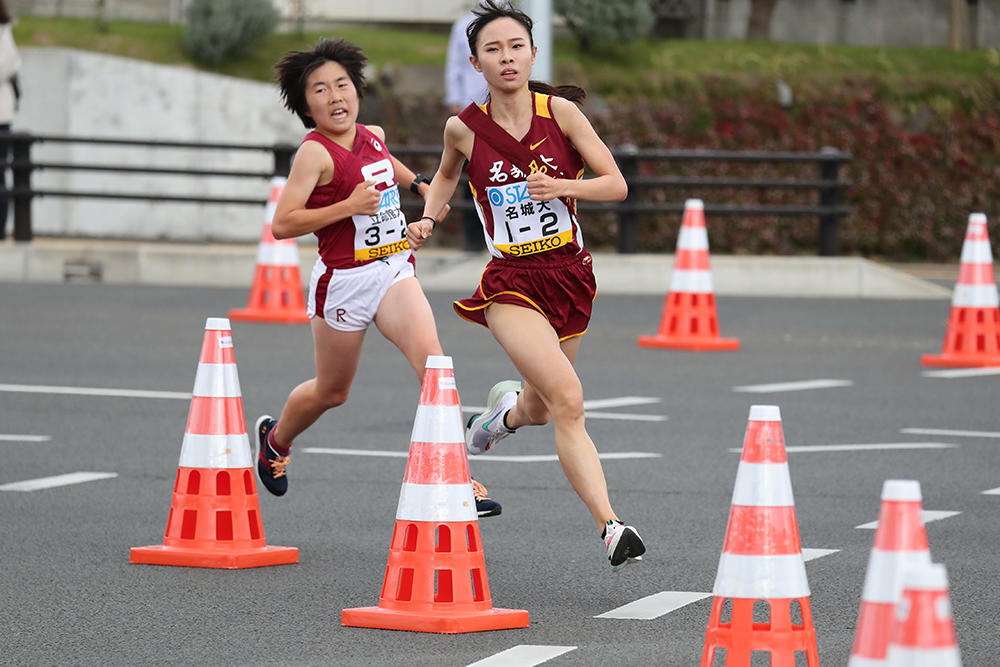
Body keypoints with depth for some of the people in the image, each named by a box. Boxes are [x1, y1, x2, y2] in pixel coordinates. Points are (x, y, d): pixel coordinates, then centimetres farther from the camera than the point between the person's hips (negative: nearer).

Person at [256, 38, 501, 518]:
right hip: (344, 278, -5)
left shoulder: (373, 136, 6)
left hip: (394, 270, 5)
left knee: (430, 357, -19)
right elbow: (282, 225, -22)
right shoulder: (315, 153, -16)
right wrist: (349, 205, -25)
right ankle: (276, 438, 46)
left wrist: (419, 184, 19)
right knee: (331, 391, 13)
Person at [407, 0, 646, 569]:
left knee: (540, 410, 20)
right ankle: (611, 526, -28)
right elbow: (448, 172, 20)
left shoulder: (560, 111, -5)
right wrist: (428, 219, 4)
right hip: (512, 283, -3)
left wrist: (563, 185, -22)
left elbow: (617, 185, -5)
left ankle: (508, 408, 58)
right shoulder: (464, 128, -4)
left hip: (570, 276, 3)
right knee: (568, 398, -24)